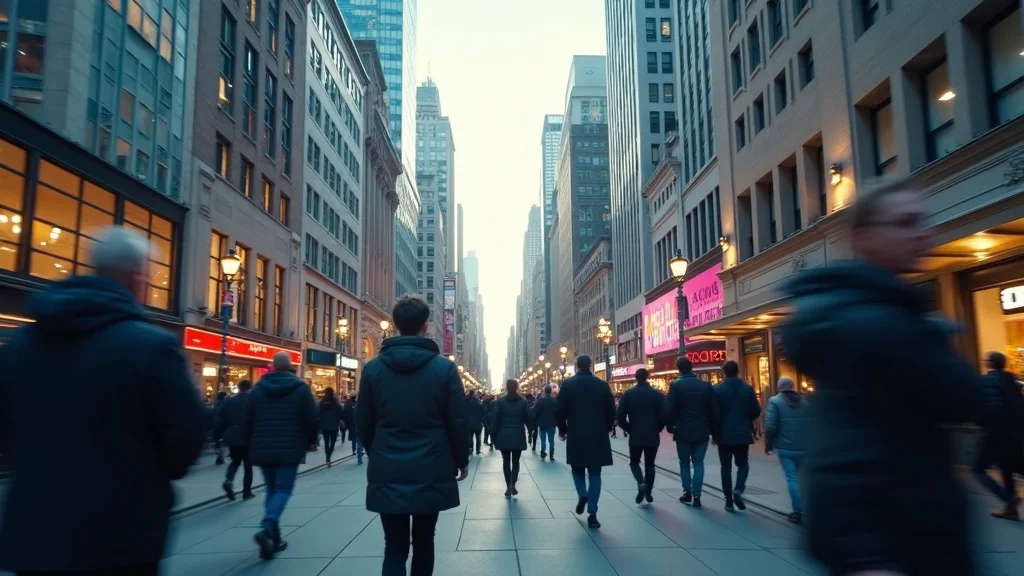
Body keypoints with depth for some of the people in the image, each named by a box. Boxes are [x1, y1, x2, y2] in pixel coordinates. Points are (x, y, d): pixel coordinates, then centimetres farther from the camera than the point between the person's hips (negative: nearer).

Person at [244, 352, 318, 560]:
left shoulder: (258, 388, 6)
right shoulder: (301, 388, -4)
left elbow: (248, 420, 9)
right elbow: (312, 420, -6)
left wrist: (255, 443, 21)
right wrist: (309, 442, 11)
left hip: (263, 449, 4)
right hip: (289, 449, -4)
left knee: (272, 490, 14)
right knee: (283, 490, -1)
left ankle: (274, 538, 12)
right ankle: (266, 529, -24)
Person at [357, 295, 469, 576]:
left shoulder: (373, 368, -1)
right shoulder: (444, 367, -7)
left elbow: (363, 423, 5)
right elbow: (458, 421, -5)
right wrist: (462, 459, 10)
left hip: (387, 474, 1)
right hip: (431, 472, -1)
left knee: (394, 547, 6)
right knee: (423, 541, 17)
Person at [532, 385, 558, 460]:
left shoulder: (540, 400, -12)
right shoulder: (555, 400, -3)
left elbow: (535, 412, -11)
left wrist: (534, 422, -3)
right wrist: (557, 422, 12)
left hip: (542, 423, -2)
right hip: (552, 423, 2)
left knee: (543, 440, 8)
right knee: (551, 440, 7)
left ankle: (543, 454, 6)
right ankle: (551, 455, 8)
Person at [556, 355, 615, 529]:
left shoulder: (567, 384, -3)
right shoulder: (602, 385, 1)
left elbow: (560, 411, -5)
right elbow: (611, 411, 1)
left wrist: (562, 430, 10)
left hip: (576, 435, -1)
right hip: (598, 436, 1)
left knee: (577, 469, 20)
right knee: (595, 473, 7)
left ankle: (582, 494, -5)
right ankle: (592, 513, 1)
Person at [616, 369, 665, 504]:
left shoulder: (628, 394, -3)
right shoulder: (658, 394, 0)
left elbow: (619, 415, -8)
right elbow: (664, 415, -3)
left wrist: (628, 429, 6)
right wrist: (657, 429, 11)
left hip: (635, 436, -1)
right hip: (653, 436, 1)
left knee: (634, 462, 14)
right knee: (649, 464, 14)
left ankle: (641, 483, -10)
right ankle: (648, 493, 13)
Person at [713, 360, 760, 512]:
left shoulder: (717, 389, -7)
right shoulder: (748, 389, -2)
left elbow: (714, 413, -9)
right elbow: (756, 412, -1)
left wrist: (714, 433, 3)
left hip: (724, 435, -1)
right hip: (743, 434, 1)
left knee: (726, 467, 8)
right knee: (743, 464, 15)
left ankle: (729, 500, 7)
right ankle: (738, 490, -9)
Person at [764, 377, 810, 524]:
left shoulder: (775, 401, -5)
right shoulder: (805, 401, 9)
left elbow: (770, 426, -12)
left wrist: (768, 444, 0)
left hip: (785, 447, -4)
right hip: (804, 447, 4)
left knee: (792, 478, 2)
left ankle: (797, 512, 1)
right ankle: (804, 510, 19)